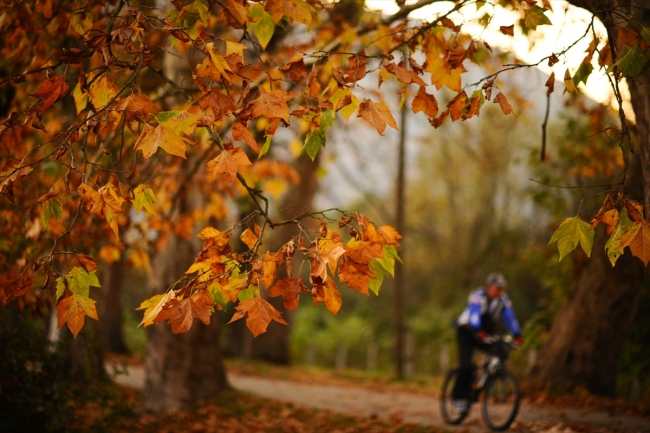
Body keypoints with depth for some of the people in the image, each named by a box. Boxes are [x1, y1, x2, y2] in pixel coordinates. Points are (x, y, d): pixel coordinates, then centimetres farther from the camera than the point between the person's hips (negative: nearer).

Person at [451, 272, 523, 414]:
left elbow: (509, 317, -19)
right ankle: (459, 397, -6)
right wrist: (478, 332, -57)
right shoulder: (478, 296, -25)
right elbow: (474, 315, -40)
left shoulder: (503, 299, -11)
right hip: (467, 331, -5)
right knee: (466, 366, -19)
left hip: (486, 332, 5)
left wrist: (517, 335, -35)